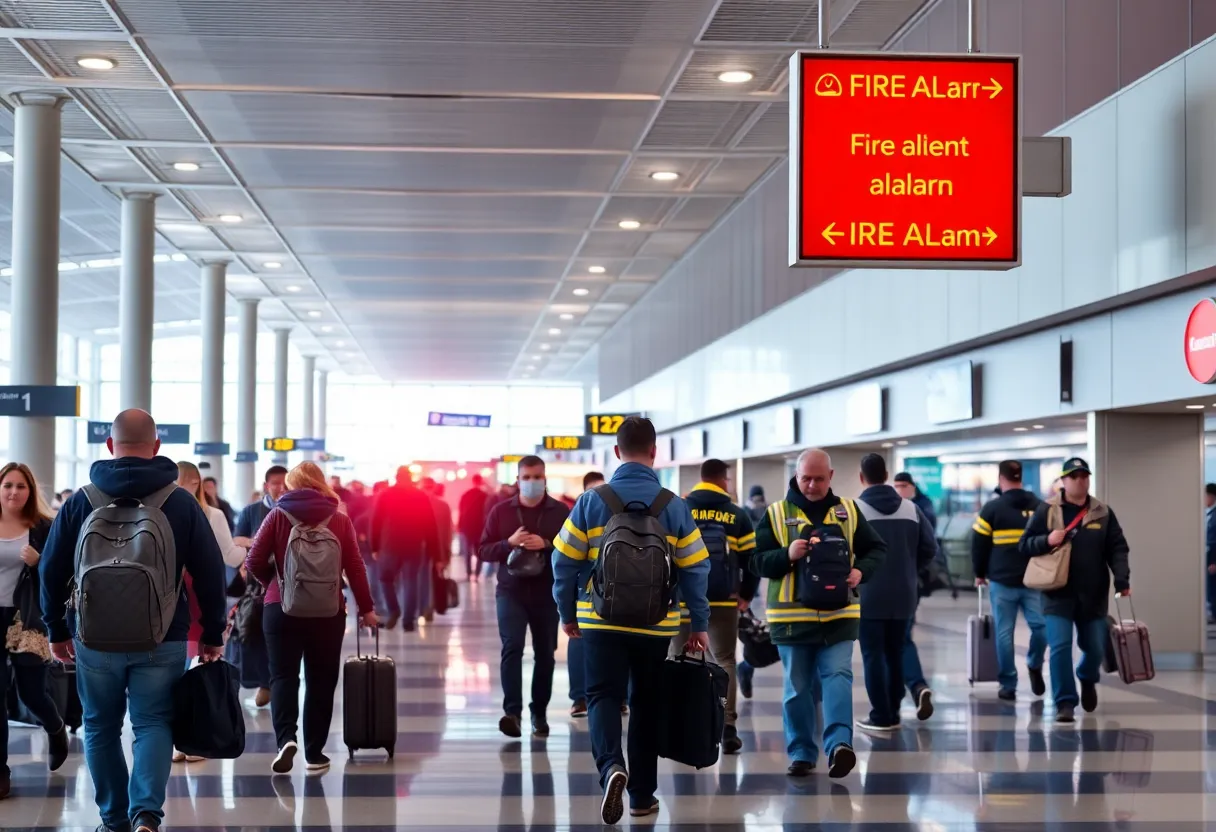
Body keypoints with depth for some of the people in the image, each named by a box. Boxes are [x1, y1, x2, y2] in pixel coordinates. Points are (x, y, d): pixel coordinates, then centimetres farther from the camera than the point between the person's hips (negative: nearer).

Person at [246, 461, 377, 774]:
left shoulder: (278, 515, 0)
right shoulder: (340, 520, 2)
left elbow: (254, 562, -2)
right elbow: (355, 567, 1)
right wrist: (366, 608, 10)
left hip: (282, 608, -1)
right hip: (328, 611, 1)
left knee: (283, 676, 4)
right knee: (321, 680, 10)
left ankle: (286, 738, -18)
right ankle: (314, 753, 12)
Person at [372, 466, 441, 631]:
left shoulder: (386, 495, 2)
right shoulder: (422, 497, 5)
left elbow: (376, 522, 0)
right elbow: (430, 526, 4)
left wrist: (374, 547, 5)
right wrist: (432, 549, 7)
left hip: (390, 545, -1)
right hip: (414, 547, 1)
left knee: (386, 578, 19)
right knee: (411, 583, 5)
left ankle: (393, 611, 5)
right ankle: (408, 621, 1)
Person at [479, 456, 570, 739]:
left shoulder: (560, 511, 3)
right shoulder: (501, 511, 6)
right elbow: (483, 551, 4)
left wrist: (546, 544, -18)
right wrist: (509, 543, -14)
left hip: (547, 593, 0)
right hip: (511, 591, 0)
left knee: (545, 654, 6)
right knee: (512, 648, -14)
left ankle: (539, 713, 19)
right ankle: (513, 712, -20)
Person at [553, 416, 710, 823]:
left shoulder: (592, 500, -5)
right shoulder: (675, 505, -3)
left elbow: (565, 561, -2)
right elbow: (695, 569, -1)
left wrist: (568, 613, 10)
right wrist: (699, 625, 8)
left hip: (601, 622, -1)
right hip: (656, 625, 1)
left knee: (603, 696, 3)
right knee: (646, 704, 13)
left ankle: (611, 767, -24)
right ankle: (643, 795, 19)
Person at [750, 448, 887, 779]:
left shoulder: (848, 511, 7)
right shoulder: (775, 514, 1)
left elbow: (876, 549, 10)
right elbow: (759, 561, -2)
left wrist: (860, 571, -11)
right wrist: (788, 555, -22)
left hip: (838, 614, 1)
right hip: (792, 616, -1)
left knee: (838, 677, -11)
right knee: (798, 687, 6)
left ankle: (839, 745, -17)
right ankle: (802, 753, 16)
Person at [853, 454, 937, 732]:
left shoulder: (854, 509, -10)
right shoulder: (911, 508, 5)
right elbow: (930, 548, 4)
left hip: (868, 595, -4)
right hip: (904, 594, 4)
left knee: (873, 655, 2)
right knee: (895, 653, 14)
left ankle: (881, 717, 2)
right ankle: (892, 713, 15)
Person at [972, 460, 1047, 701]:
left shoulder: (992, 508, -2)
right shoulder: (1040, 507, 7)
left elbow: (979, 545, 2)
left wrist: (980, 574, 15)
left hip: (1002, 581, -1)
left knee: (1004, 633, 3)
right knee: (1040, 626, 11)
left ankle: (1008, 686, 6)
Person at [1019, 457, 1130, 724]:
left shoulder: (1103, 512, 4)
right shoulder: (1047, 510, -2)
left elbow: (1117, 549, 3)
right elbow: (1024, 546, 0)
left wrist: (1122, 580, -11)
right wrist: (1047, 540, -20)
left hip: (1093, 595, 2)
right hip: (1058, 594, -2)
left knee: (1095, 647, 13)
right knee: (1060, 647, -11)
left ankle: (1087, 679, 46)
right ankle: (1065, 703, -2)